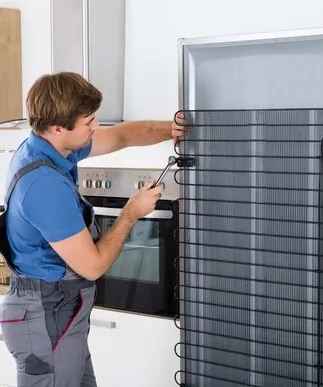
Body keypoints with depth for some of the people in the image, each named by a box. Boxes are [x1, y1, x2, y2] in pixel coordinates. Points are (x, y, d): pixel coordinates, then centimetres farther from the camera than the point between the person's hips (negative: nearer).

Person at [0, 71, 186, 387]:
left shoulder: (45, 147, 0)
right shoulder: (46, 185, -30)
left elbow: (122, 135, 13)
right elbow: (93, 266, -24)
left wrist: (170, 129, -1)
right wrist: (131, 213, -12)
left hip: (56, 308, 10)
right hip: (48, 318, -10)